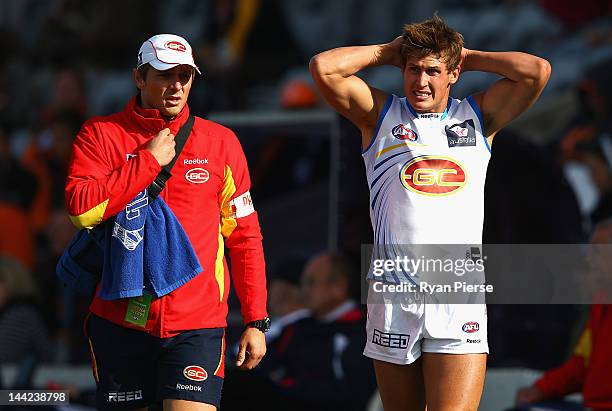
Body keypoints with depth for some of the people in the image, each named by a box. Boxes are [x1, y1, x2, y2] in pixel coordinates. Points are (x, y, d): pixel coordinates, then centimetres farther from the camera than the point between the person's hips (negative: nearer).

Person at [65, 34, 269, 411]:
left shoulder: (221, 142, 7)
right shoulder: (101, 135, 3)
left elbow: (245, 237, 10)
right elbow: (81, 209, -14)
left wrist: (256, 322, 6)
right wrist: (150, 160, -11)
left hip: (197, 323, 0)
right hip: (120, 319, 0)